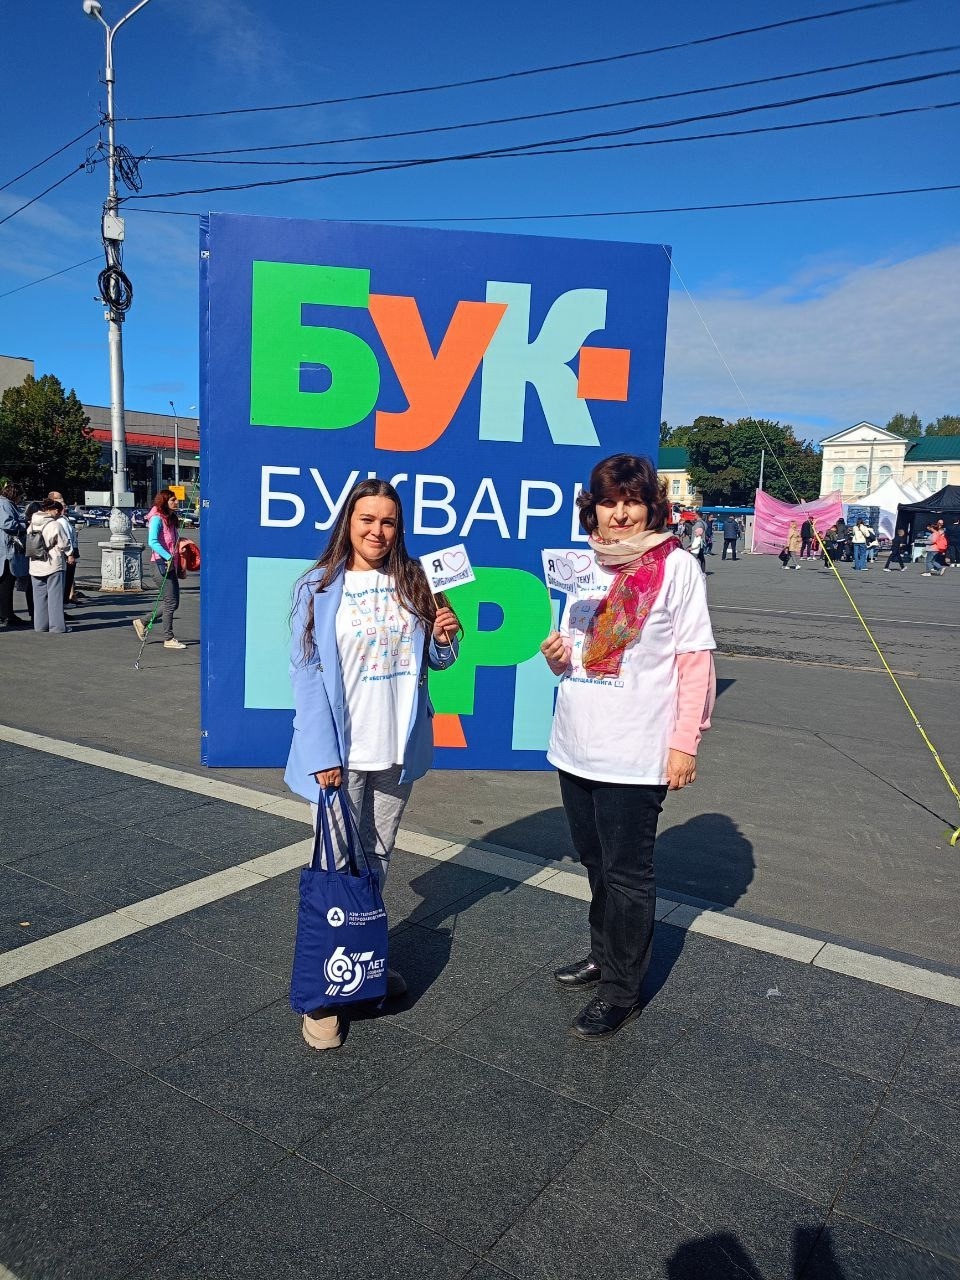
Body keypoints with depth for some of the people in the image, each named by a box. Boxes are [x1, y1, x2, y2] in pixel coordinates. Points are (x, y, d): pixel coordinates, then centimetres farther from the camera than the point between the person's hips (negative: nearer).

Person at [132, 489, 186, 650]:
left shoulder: (171, 519, 18)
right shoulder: (157, 518, -9)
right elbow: (152, 542, -21)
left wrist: (180, 567, 16)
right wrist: (168, 557, -29)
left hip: (172, 565, 9)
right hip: (161, 564, -9)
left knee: (173, 603, 10)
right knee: (170, 602, -6)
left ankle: (142, 622, 22)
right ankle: (168, 639, 2)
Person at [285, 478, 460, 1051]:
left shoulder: (413, 582, 3)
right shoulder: (319, 588, -6)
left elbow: (433, 660, 10)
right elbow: (307, 673, -10)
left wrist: (444, 637, -13)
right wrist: (323, 752, -18)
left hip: (398, 748, 4)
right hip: (341, 751, -4)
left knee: (378, 860, 18)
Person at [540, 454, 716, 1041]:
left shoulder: (676, 566, -7)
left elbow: (696, 660, -9)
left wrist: (685, 741, -13)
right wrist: (557, 655, -4)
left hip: (635, 752, -6)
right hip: (575, 745, 6)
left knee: (627, 873, 5)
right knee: (597, 863, 20)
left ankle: (621, 989, 20)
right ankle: (604, 953, 40)